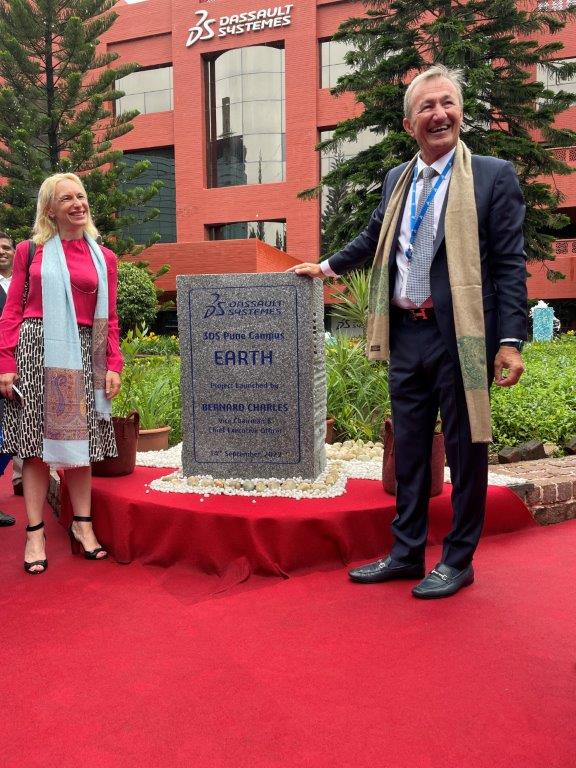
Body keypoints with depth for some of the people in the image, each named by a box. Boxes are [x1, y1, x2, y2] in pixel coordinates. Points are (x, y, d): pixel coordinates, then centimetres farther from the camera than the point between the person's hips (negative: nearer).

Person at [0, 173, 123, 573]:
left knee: (80, 438, 5)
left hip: (82, 353, 2)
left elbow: (109, 318, 11)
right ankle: (35, 532, 7)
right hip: (37, 349, -2)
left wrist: (113, 365, 2)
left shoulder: (104, 258, 12)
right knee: (37, 441, 0)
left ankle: (83, 523, 16)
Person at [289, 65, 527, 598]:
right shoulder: (397, 179, 13)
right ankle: (406, 553, 27)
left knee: (465, 449, 5)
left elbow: (510, 265, -8)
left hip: (460, 334, -5)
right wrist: (328, 265, 30)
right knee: (409, 449, 13)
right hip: (405, 334, 6)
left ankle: (457, 561, 21)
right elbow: (373, 239, 30)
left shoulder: (494, 175, -4)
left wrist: (511, 341, -15)